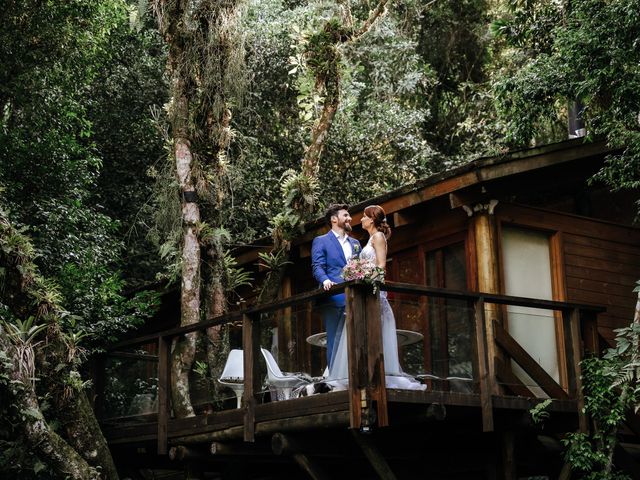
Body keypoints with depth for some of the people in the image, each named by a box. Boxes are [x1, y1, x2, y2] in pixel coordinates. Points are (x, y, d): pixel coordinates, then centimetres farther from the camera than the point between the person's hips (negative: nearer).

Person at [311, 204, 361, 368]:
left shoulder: (355, 243, 23)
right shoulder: (320, 241, 6)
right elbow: (317, 267, -5)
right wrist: (325, 280, -25)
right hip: (334, 299, -5)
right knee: (335, 342, -5)